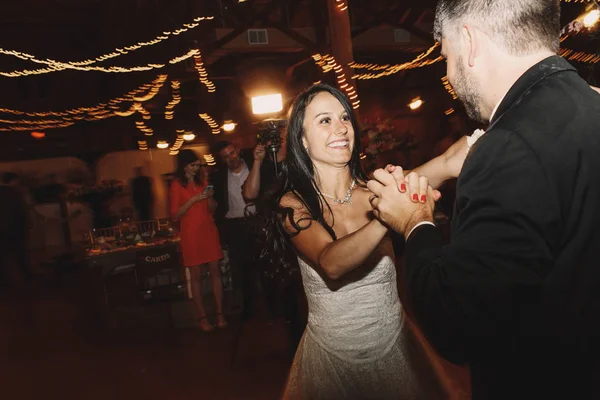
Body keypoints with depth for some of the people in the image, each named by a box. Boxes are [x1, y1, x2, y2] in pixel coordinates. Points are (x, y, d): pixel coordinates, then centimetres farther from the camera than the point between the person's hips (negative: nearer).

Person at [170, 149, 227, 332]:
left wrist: (209, 197, -5)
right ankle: (202, 317, 5)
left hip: (209, 231, 4)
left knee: (215, 272, 1)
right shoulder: (177, 185, -1)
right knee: (196, 276, -1)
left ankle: (220, 314, 7)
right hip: (191, 234, -4)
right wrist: (193, 200, -16)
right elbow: (175, 215, -7)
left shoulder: (202, 181, 13)